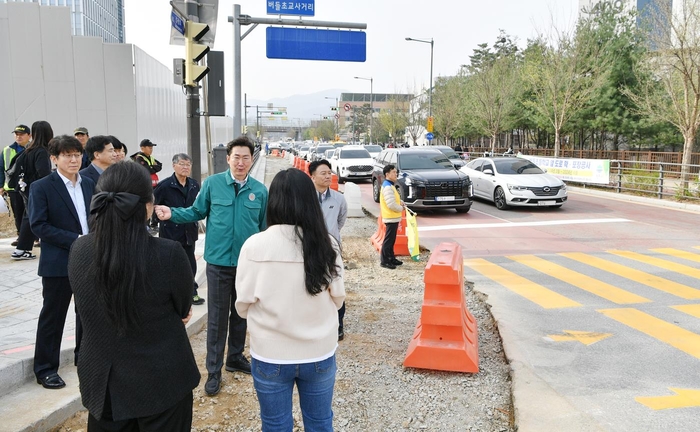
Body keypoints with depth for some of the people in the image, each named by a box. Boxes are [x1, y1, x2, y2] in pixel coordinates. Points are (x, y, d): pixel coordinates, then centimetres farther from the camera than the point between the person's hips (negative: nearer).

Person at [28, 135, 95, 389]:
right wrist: (74, 240, -20)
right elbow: (38, 225, -14)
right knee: (53, 316, 4)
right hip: (58, 263, -5)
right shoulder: (41, 187, -8)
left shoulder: (89, 185, 9)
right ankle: (45, 369, 17)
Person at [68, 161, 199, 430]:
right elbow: (183, 311, -7)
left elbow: (90, 312, 5)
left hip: (102, 382, 4)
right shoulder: (168, 254, -25)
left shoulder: (79, 251, -10)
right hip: (161, 382, -3)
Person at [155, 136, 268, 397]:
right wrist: (172, 214, -12)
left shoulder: (260, 191, -1)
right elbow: (197, 212, 3)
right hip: (219, 261, -2)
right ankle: (214, 370, 17)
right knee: (217, 317, 4)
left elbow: (264, 227, 5)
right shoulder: (212, 183, -5)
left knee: (241, 313, 17)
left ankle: (235, 357, 36)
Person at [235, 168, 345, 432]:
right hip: (319, 353, 2)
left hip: (270, 356, -1)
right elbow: (337, 298, -2)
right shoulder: (327, 243, -12)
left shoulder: (255, 245, -17)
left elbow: (243, 305, -7)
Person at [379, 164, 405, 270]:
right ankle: (384, 261, 1)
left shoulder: (390, 185, 13)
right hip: (391, 218, -10)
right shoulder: (387, 187, -20)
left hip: (393, 217, 10)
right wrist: (401, 208, -9)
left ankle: (391, 258, 26)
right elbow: (391, 204, -26)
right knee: (388, 240, -4)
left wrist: (400, 201, 6)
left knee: (391, 240, 17)